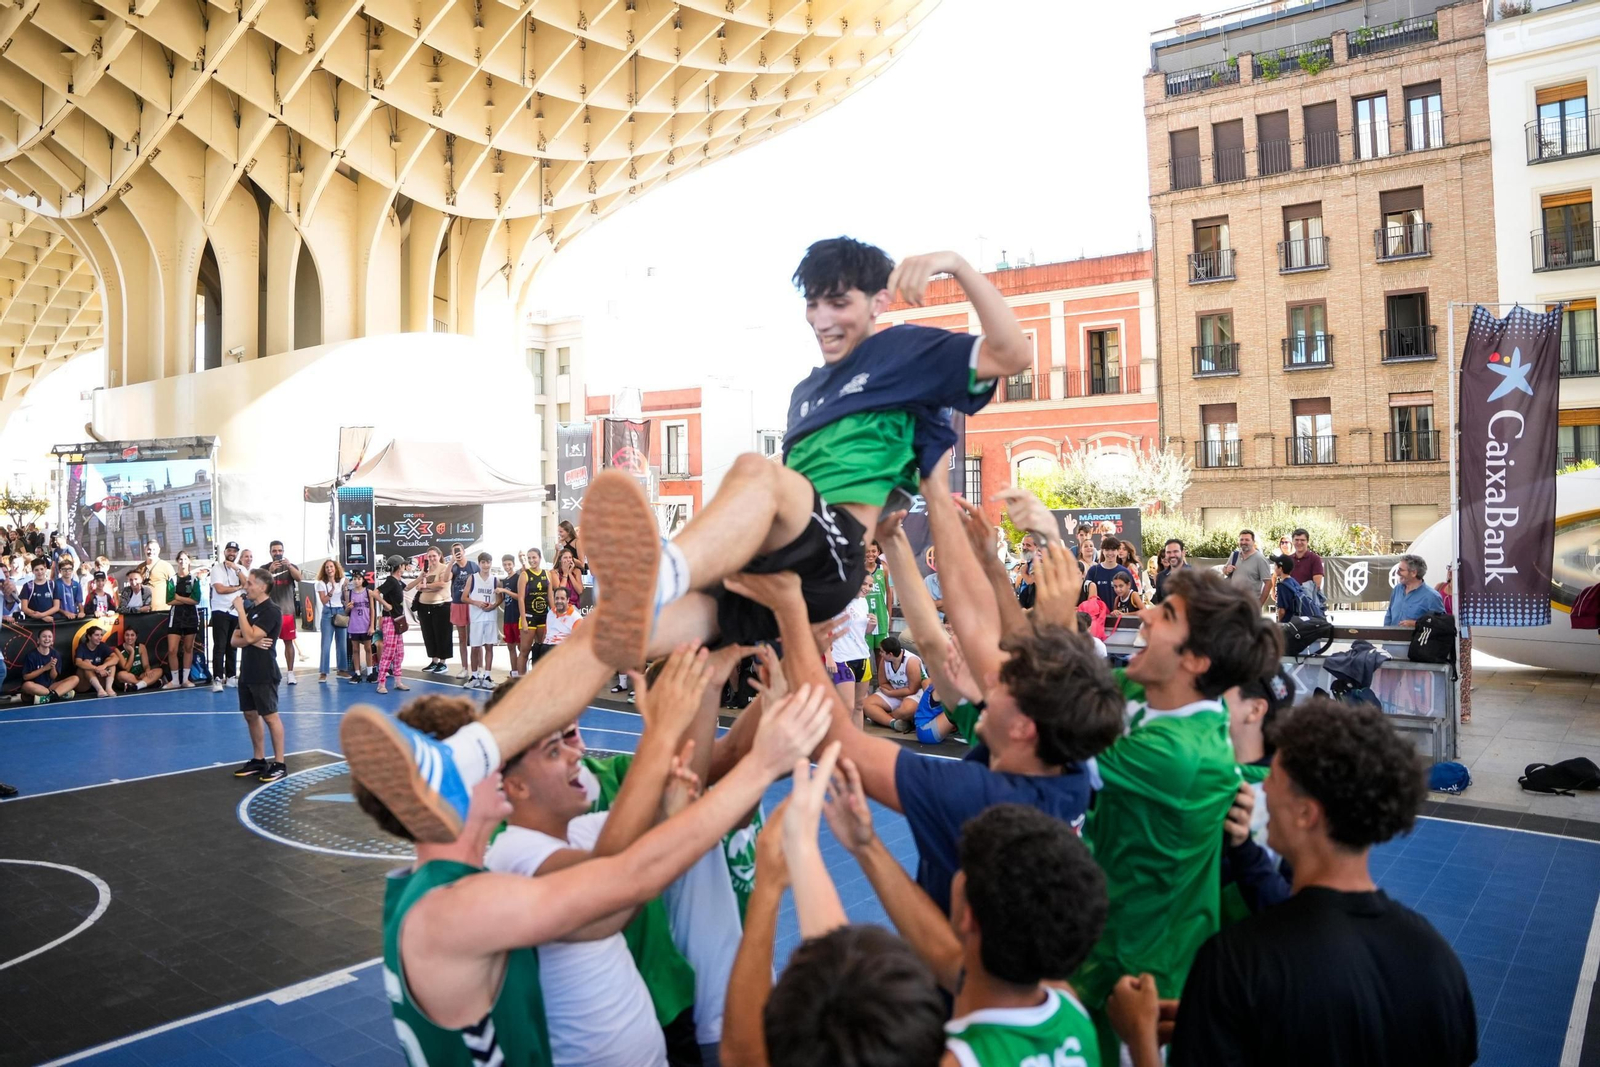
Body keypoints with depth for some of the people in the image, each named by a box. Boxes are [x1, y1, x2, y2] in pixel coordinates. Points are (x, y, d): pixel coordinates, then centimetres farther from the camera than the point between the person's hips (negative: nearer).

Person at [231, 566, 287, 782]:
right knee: (250, 715, 13)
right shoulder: (250, 609, 13)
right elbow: (235, 640, 11)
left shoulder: (272, 610, -13)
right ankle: (258, 760, 24)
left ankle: (279, 764, 1)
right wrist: (251, 642, -10)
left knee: (270, 716, -4)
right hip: (247, 671, 9)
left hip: (264, 673, -9)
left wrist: (240, 610, -15)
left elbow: (250, 636, -23)